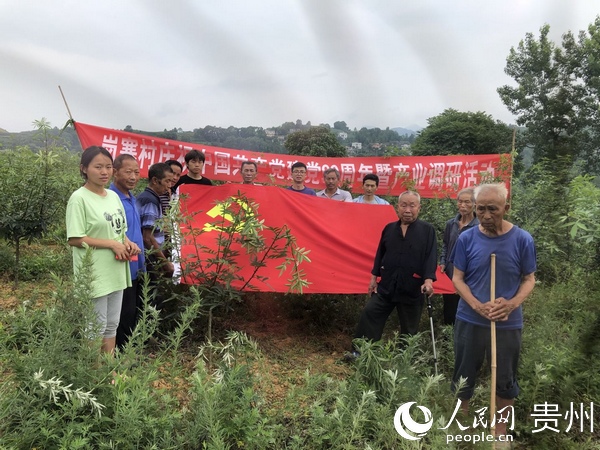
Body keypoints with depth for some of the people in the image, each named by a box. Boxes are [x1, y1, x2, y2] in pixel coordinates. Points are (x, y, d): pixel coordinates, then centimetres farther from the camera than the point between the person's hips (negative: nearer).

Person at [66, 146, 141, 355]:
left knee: (112, 324, 16)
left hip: (116, 272, 7)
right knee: (97, 327, 2)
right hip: (94, 274, -7)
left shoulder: (113, 196, 10)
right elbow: (74, 239, -16)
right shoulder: (79, 198, -13)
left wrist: (128, 243, -4)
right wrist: (112, 244, -18)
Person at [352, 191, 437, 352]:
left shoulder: (428, 230, -4)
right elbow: (380, 254, 12)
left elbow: (431, 257, -12)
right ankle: (360, 352, 6)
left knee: (409, 330, 10)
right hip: (386, 286, 3)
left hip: (412, 289, -3)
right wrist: (374, 278, 10)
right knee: (368, 316, -2)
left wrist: (428, 280, -26)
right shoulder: (389, 228, 7)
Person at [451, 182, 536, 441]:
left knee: (506, 380, 14)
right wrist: (477, 306, -18)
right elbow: (457, 278, -3)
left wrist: (512, 303, -19)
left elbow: (529, 279, 0)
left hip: (508, 323, 0)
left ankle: (501, 429, 36)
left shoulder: (522, 240, -8)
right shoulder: (466, 239, -7)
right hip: (469, 321, 1)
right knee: (463, 377, 13)